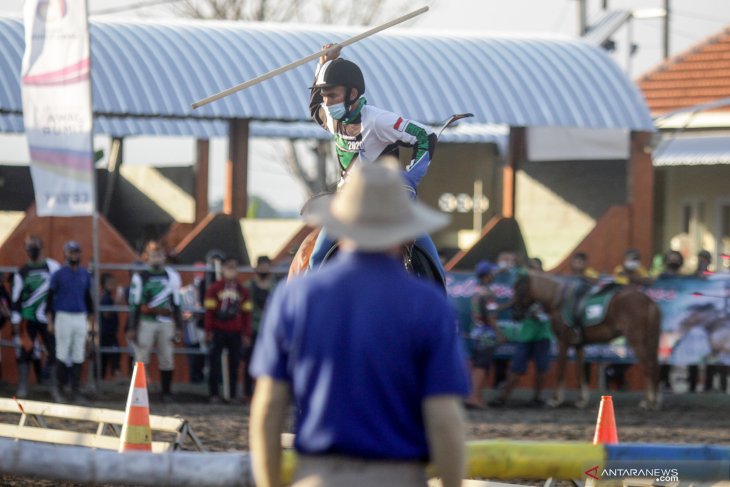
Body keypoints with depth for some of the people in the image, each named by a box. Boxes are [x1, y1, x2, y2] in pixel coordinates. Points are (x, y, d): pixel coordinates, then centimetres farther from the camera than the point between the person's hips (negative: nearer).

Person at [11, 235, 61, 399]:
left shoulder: (53, 267, 2)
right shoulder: (22, 273, 5)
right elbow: (16, 299, 4)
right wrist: (16, 322, -1)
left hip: (48, 318, -1)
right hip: (28, 319, 1)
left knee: (54, 351, -4)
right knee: (24, 352, 0)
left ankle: (54, 388, 4)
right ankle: (22, 387, 6)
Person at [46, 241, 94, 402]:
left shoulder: (85, 275, 10)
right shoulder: (58, 274, -2)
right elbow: (50, 298, -1)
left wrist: (91, 321, 14)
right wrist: (50, 321, -6)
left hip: (81, 318, 4)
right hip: (63, 316, -4)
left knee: (78, 356, 3)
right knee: (63, 354, -5)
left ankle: (75, 391, 8)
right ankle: (58, 386, 7)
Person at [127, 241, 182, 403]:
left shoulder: (172, 277, 11)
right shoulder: (140, 277, 3)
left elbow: (176, 303, 13)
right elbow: (134, 304, 2)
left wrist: (178, 327, 9)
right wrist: (132, 328, -2)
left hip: (166, 322, 2)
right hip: (146, 321, -2)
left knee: (167, 358, 2)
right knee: (141, 358, -4)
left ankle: (167, 392, 10)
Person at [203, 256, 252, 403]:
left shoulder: (242, 290, 10)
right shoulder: (214, 288, 2)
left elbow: (246, 313, 10)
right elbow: (209, 310, 0)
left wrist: (246, 333, 5)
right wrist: (209, 331, -4)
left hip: (235, 334, 2)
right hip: (218, 332, -2)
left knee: (234, 364, 2)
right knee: (215, 364, -1)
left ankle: (233, 395, 8)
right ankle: (214, 394, 5)